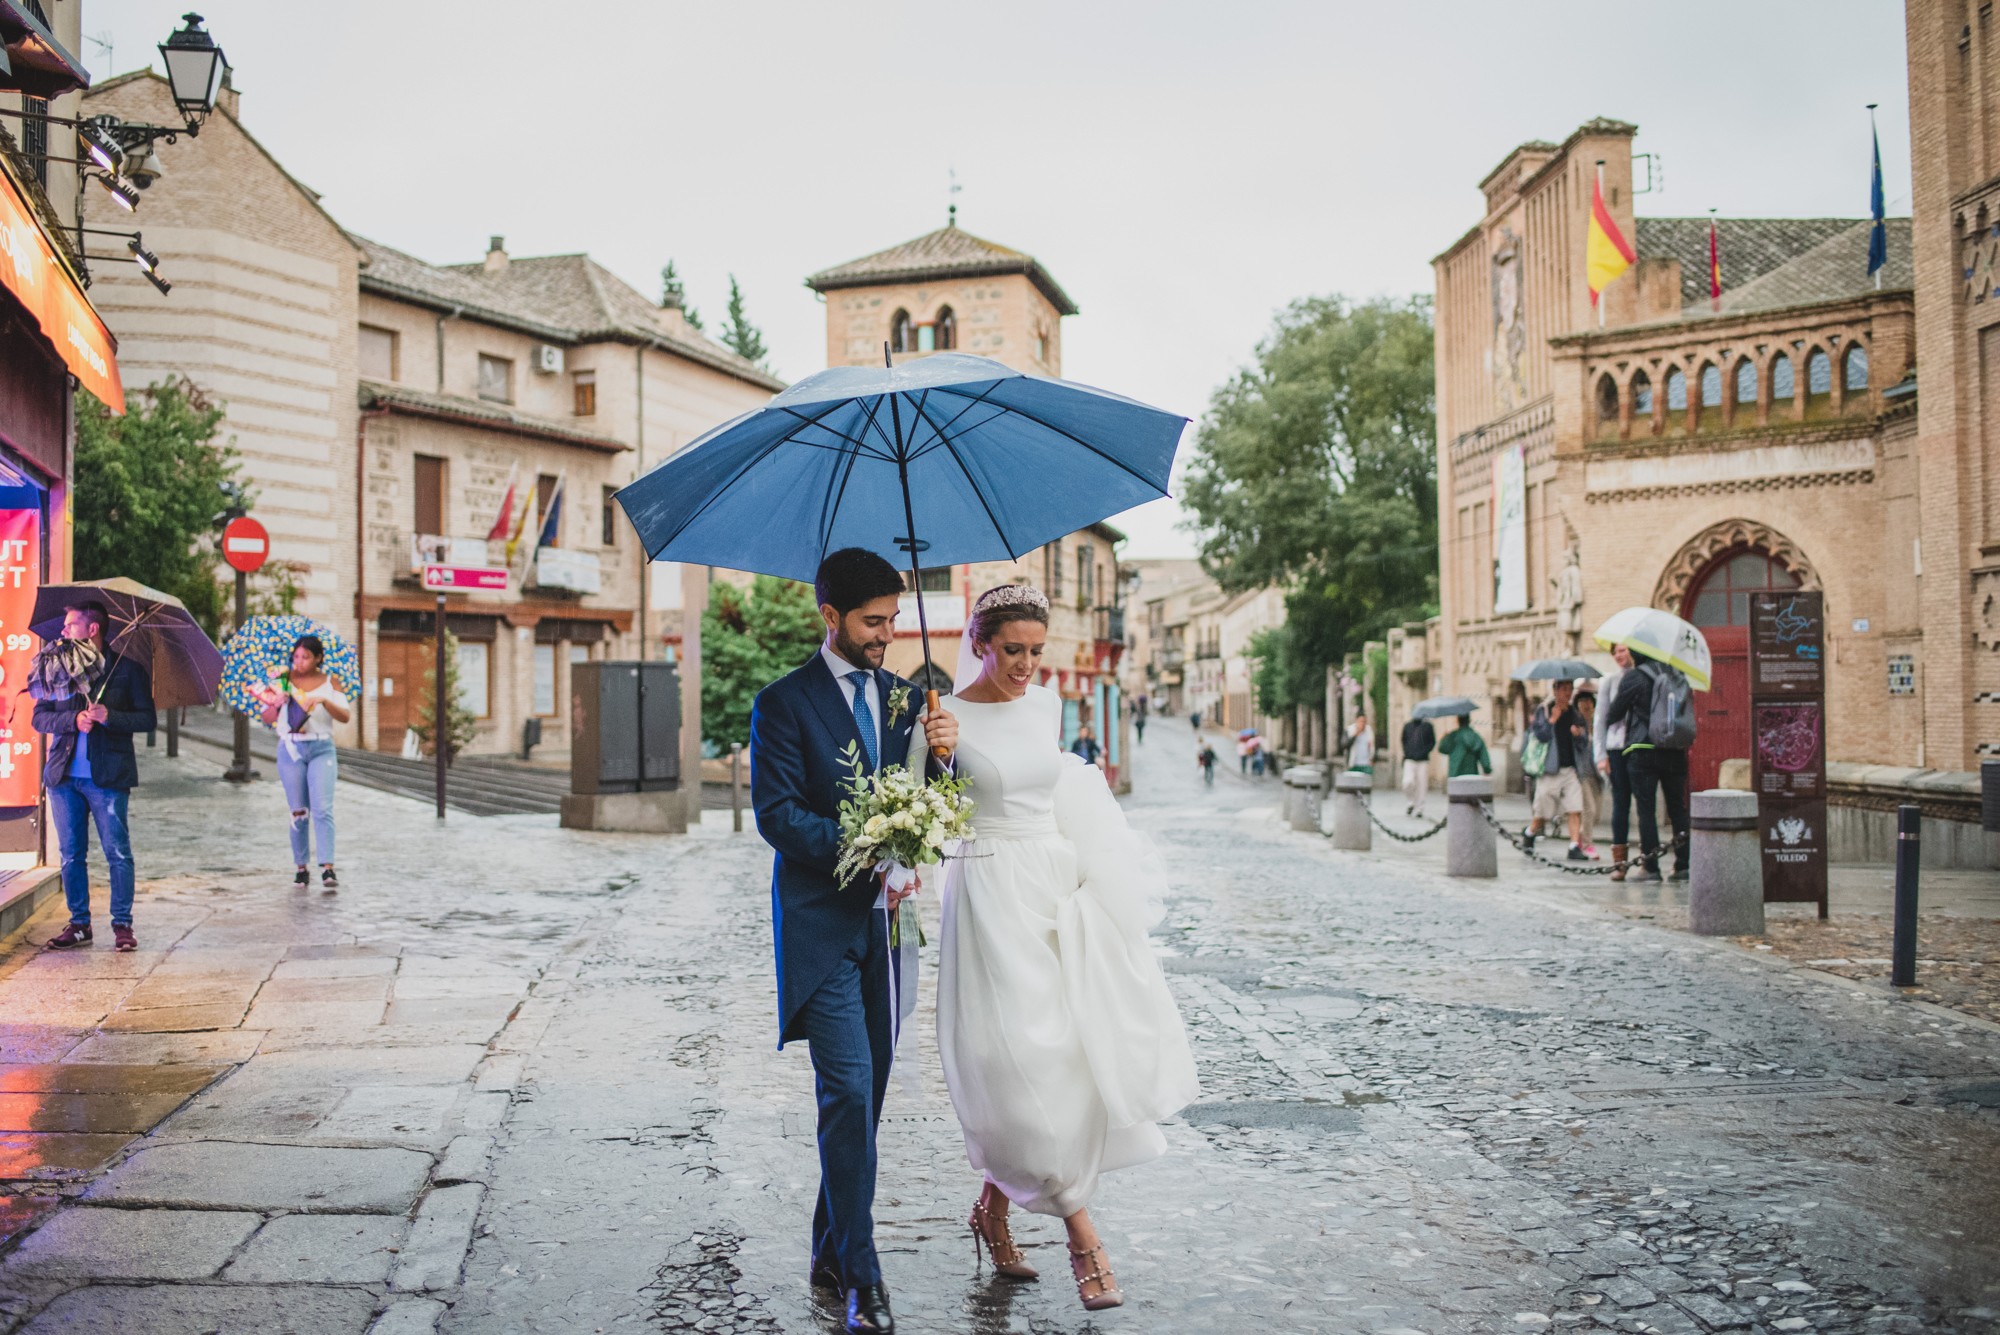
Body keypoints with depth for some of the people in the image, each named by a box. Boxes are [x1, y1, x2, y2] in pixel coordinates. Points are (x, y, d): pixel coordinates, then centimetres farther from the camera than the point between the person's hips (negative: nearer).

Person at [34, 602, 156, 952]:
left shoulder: (127, 669, 3)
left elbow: (148, 720, -1)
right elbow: (39, 718, 7)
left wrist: (109, 716, -16)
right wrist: (74, 720, -12)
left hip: (108, 776, -4)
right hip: (63, 775, 4)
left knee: (118, 853, -3)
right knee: (71, 854, 8)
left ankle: (122, 924, 5)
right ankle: (79, 924, 17)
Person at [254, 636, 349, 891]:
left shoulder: (330, 683, 4)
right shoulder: (283, 680, 6)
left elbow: (344, 716, -8)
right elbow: (267, 719, 4)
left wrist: (323, 700, -24)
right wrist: (275, 704, -17)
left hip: (321, 749, -1)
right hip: (290, 749, 1)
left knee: (322, 808, -13)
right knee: (299, 812, 4)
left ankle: (327, 869, -19)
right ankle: (301, 869, 12)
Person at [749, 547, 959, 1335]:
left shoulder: (903, 696, 11)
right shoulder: (785, 702, -6)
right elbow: (776, 813, -13)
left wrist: (941, 752, -12)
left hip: (883, 919, 6)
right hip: (821, 922, -6)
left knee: (867, 1092, 11)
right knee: (849, 1090, -10)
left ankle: (831, 1254, 26)